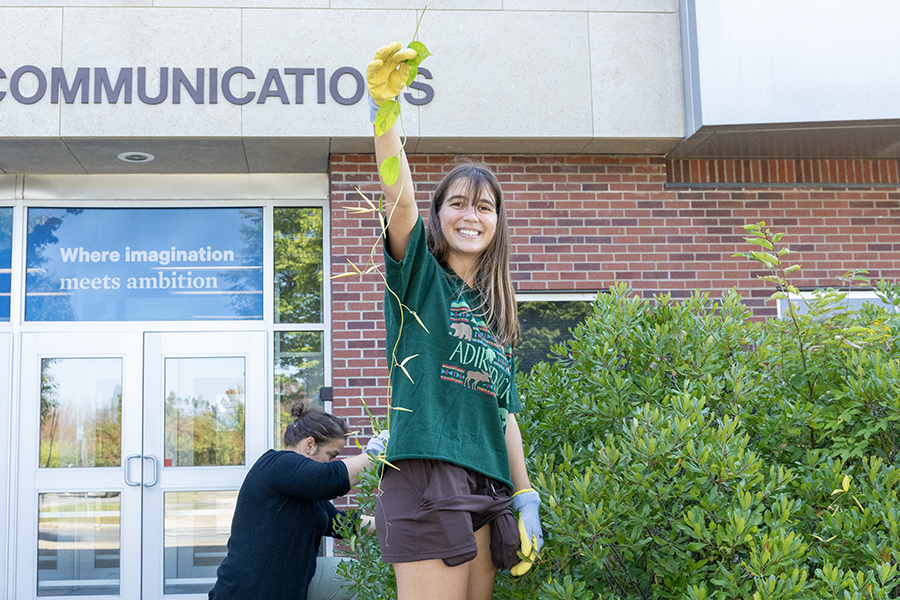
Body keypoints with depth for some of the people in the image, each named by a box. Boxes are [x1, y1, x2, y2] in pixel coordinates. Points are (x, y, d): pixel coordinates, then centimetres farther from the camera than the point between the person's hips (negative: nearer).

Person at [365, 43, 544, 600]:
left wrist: (526, 499, 13)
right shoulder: (420, 277, 5)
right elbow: (399, 197, -13)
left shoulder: (498, 312, 20)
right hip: (427, 477, -6)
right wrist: (383, 101, -24)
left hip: (487, 491, 6)